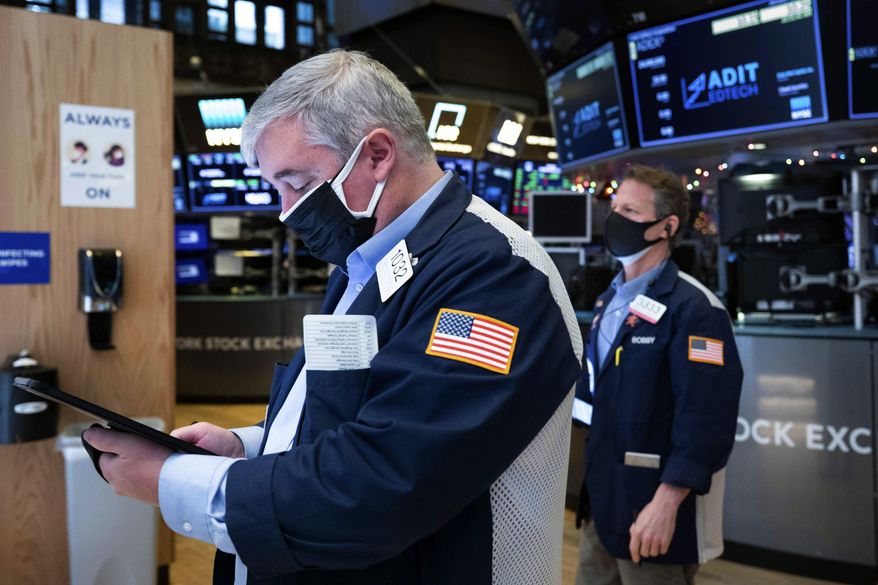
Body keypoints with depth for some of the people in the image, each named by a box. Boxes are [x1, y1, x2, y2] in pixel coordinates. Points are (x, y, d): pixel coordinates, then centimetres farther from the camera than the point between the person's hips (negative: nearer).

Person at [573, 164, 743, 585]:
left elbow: (706, 421, -21)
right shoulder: (609, 301, 12)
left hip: (652, 506, -8)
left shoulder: (694, 308, -16)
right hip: (602, 498, 8)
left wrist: (666, 504, -24)